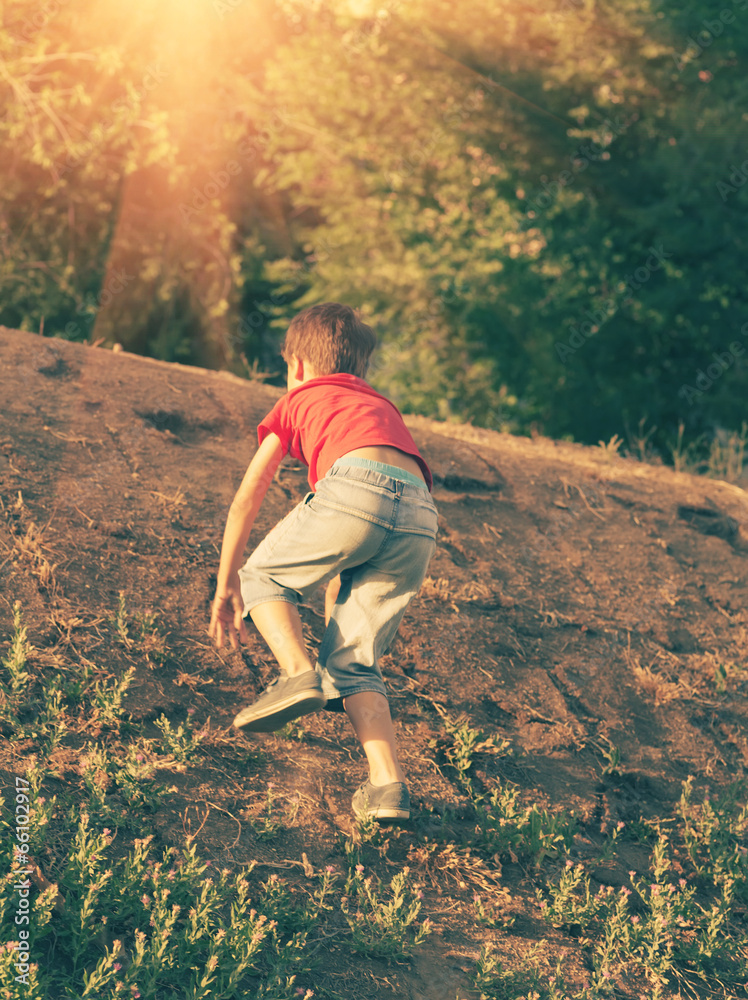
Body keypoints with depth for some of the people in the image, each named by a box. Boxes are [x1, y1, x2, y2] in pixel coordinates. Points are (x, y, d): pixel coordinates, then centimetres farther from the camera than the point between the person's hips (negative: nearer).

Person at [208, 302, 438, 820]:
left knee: (262, 578, 20)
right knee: (354, 662, 14)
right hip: (421, 518, 5)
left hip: (355, 486, -5)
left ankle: (299, 671, -5)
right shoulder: (383, 406, 42)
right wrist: (334, 604, 54)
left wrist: (226, 588, 35)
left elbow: (247, 500, 27)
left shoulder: (301, 397, 29)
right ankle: (388, 784, -2)